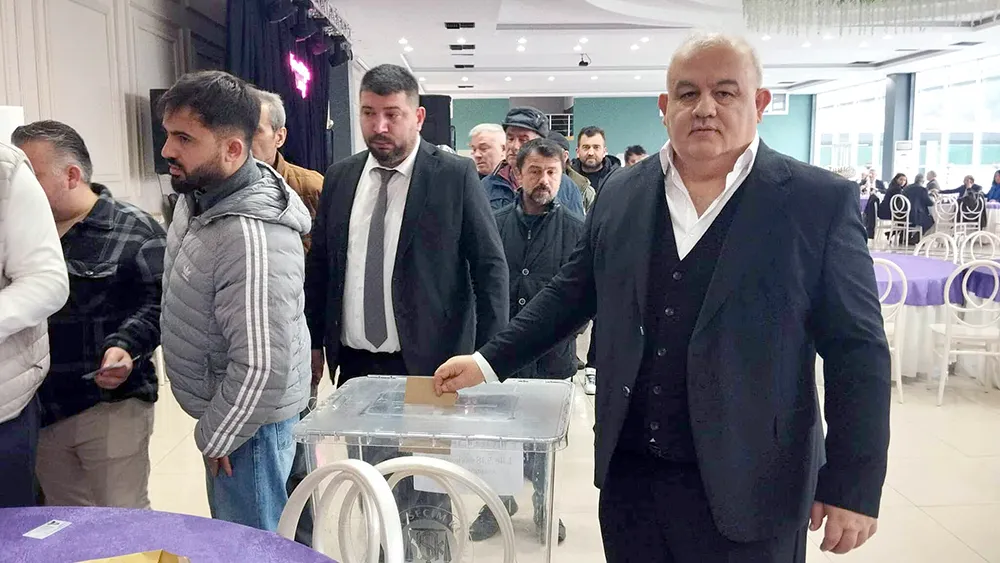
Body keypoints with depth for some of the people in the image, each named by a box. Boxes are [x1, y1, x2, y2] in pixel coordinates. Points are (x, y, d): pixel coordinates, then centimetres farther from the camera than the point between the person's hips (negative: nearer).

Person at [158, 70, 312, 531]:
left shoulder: (253, 236, -33)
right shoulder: (198, 194, -2)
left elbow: (262, 367, -31)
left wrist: (215, 437, -15)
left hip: (247, 419, -9)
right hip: (222, 404, 9)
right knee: (231, 533, 25)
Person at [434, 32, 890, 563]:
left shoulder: (821, 202, -8)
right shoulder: (621, 194, 3)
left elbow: (857, 351, -7)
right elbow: (570, 293, 11)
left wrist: (853, 486, -8)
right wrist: (489, 361, 6)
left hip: (747, 486, -3)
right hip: (628, 471, 4)